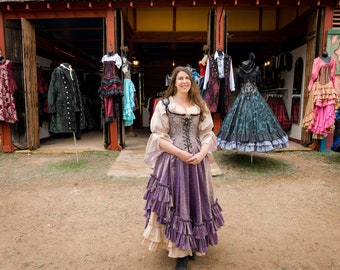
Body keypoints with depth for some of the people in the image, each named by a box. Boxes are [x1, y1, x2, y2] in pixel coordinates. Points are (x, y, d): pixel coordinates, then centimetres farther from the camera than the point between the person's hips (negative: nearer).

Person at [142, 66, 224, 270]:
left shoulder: (200, 106, 9)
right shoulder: (164, 104, -1)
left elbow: (208, 134, 7)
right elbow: (159, 137, -6)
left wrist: (201, 153, -11)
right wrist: (179, 153, -16)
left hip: (197, 161, 4)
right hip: (172, 161, -3)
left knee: (196, 201, 12)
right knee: (176, 203, 2)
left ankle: (193, 245, 34)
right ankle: (181, 252, 18)